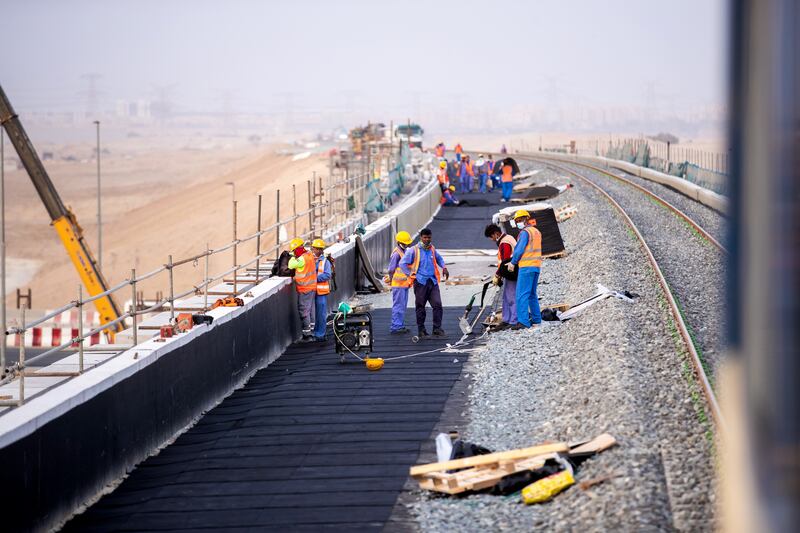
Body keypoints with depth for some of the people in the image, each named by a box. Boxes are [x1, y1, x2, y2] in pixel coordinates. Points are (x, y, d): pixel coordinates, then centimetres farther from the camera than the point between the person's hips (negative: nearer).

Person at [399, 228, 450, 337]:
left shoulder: (432, 249, 15)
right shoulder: (414, 250, -1)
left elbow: (439, 258, 36)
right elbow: (402, 264, 1)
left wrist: (444, 268, 19)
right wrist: (411, 274, -2)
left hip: (433, 282, 4)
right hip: (420, 282, -4)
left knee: (437, 305, -8)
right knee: (420, 307, 2)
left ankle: (437, 328, -4)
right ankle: (421, 330, 10)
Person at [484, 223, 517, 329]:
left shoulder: (504, 243, -17)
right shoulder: (507, 239, 16)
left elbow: (505, 262, -21)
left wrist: (497, 275, -14)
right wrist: (499, 275, 18)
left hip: (511, 275, -11)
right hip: (509, 275, 11)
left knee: (511, 299, -7)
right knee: (506, 298, 16)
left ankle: (513, 322, -5)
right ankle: (506, 320, 22)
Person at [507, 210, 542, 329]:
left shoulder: (525, 232, -11)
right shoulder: (537, 232, 17)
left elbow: (519, 249, -14)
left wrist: (513, 262, -1)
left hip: (526, 267, -9)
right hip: (536, 266, 9)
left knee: (522, 295, -11)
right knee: (532, 294, 18)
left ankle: (523, 321, -18)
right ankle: (536, 319, 21)